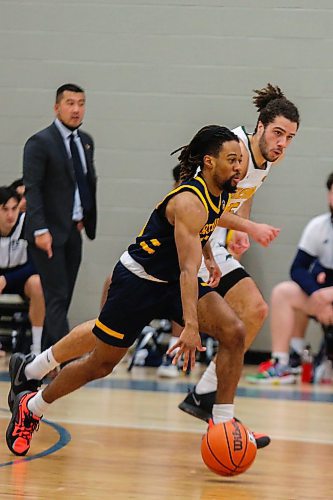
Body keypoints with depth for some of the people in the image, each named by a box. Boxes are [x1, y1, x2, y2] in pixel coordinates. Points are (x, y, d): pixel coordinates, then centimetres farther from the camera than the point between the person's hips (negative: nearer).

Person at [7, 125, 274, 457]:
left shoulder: (219, 193, 0)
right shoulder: (190, 202, -28)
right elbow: (188, 269, -37)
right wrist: (190, 327, -44)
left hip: (173, 282, 8)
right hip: (137, 281, -8)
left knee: (234, 333, -13)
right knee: (101, 364, 3)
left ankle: (223, 423, -7)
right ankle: (30, 408, 26)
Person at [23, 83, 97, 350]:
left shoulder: (86, 141, 14)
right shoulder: (40, 143, -9)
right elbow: (32, 189, -14)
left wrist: (86, 219, 8)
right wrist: (40, 230, -23)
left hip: (74, 232, 7)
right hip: (49, 234, -7)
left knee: (63, 299, 8)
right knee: (57, 298, -10)